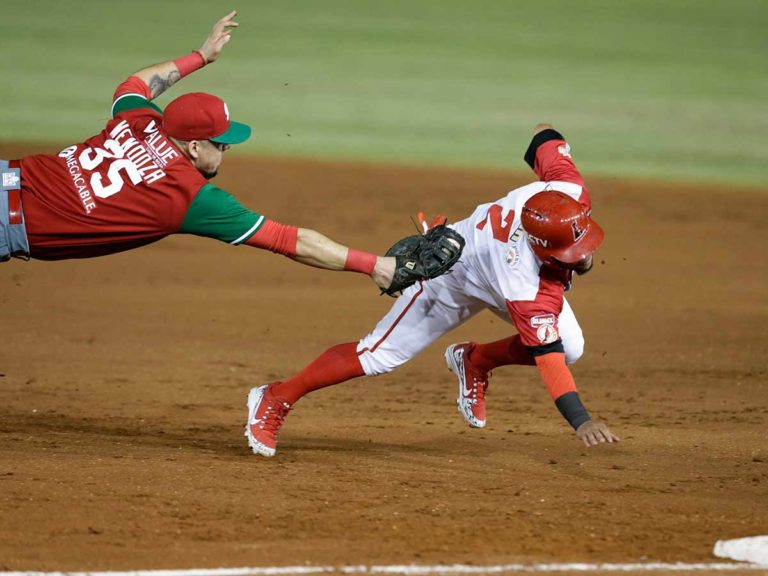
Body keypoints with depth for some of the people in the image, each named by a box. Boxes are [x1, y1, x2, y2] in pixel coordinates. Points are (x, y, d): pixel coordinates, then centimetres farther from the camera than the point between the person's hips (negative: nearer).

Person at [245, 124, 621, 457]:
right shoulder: (531, 292, -47)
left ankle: (475, 362, 15)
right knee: (381, 355, -3)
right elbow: (546, 356, -46)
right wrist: (581, 421, -53)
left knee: (570, 346, -11)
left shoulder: (570, 193, -34)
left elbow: (546, 139, -16)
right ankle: (276, 399, 15)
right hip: (455, 274, -6)